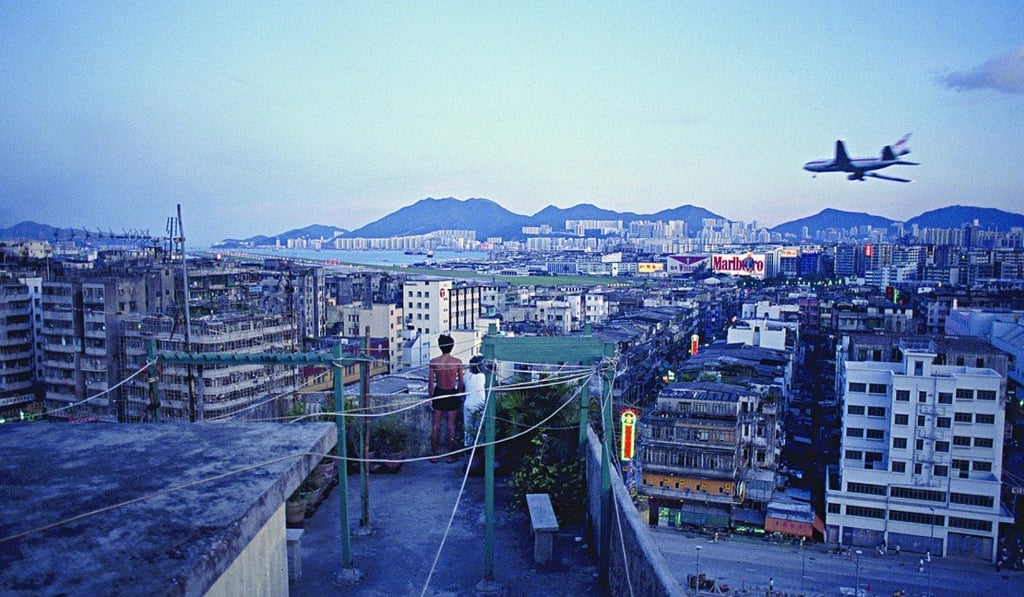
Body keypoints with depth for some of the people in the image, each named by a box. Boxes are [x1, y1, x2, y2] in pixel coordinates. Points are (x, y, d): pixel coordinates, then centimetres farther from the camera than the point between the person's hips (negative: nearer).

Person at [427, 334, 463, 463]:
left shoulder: (434, 361, -10)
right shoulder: (457, 362, -10)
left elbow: (430, 382, -6)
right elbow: (461, 382, -4)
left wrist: (430, 397, 5)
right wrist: (459, 394, 12)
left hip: (438, 394, 1)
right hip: (452, 394, 0)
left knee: (435, 425, 10)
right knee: (451, 425, 8)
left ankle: (434, 455, 16)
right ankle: (451, 455, 14)